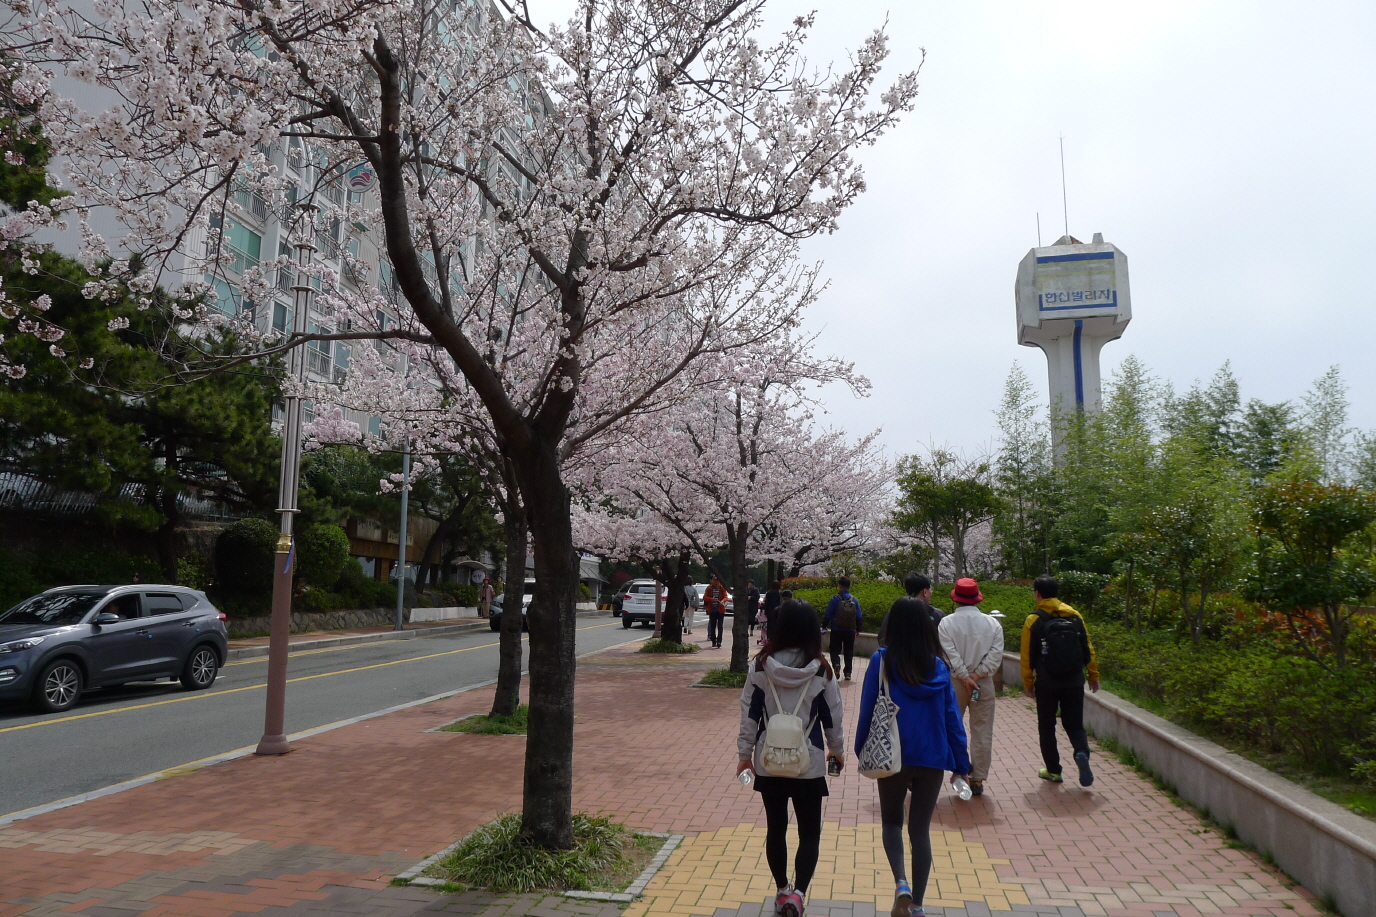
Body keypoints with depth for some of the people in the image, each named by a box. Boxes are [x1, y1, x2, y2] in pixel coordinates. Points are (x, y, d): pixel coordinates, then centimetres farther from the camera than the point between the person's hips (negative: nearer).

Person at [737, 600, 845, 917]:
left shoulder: (760, 666, -7)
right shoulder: (821, 670, -9)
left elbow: (749, 712, -3)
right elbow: (832, 715, 1)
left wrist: (745, 753, 8)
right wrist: (837, 749, 18)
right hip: (809, 763, -2)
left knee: (776, 828, 18)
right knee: (809, 833, 9)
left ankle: (782, 891, 30)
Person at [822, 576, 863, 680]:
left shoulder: (835, 599, -9)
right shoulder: (855, 600, 0)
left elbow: (828, 615, -9)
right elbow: (859, 617, 4)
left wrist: (824, 625, 4)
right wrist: (858, 629, 17)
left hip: (836, 630, -3)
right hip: (850, 631, 3)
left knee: (835, 650, 7)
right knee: (848, 652, 14)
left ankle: (836, 664, -21)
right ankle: (848, 673, 13)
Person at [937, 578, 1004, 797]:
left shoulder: (946, 623, -6)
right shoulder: (992, 623, 1)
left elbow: (950, 653, -13)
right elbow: (996, 653, -8)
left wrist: (965, 677, -10)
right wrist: (977, 674, -10)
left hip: (955, 682, -1)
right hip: (984, 683, 2)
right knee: (982, 732, 8)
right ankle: (978, 779, 12)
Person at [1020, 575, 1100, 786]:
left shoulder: (1034, 620, -7)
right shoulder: (1074, 615, 2)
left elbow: (1028, 655, -7)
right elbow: (1087, 648, 4)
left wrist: (1028, 683, 2)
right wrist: (1093, 675, 12)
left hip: (1046, 683, -2)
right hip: (1074, 681, 3)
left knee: (1047, 726, 11)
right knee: (1074, 723, 12)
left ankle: (1053, 770, 13)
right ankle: (1082, 753, -15)